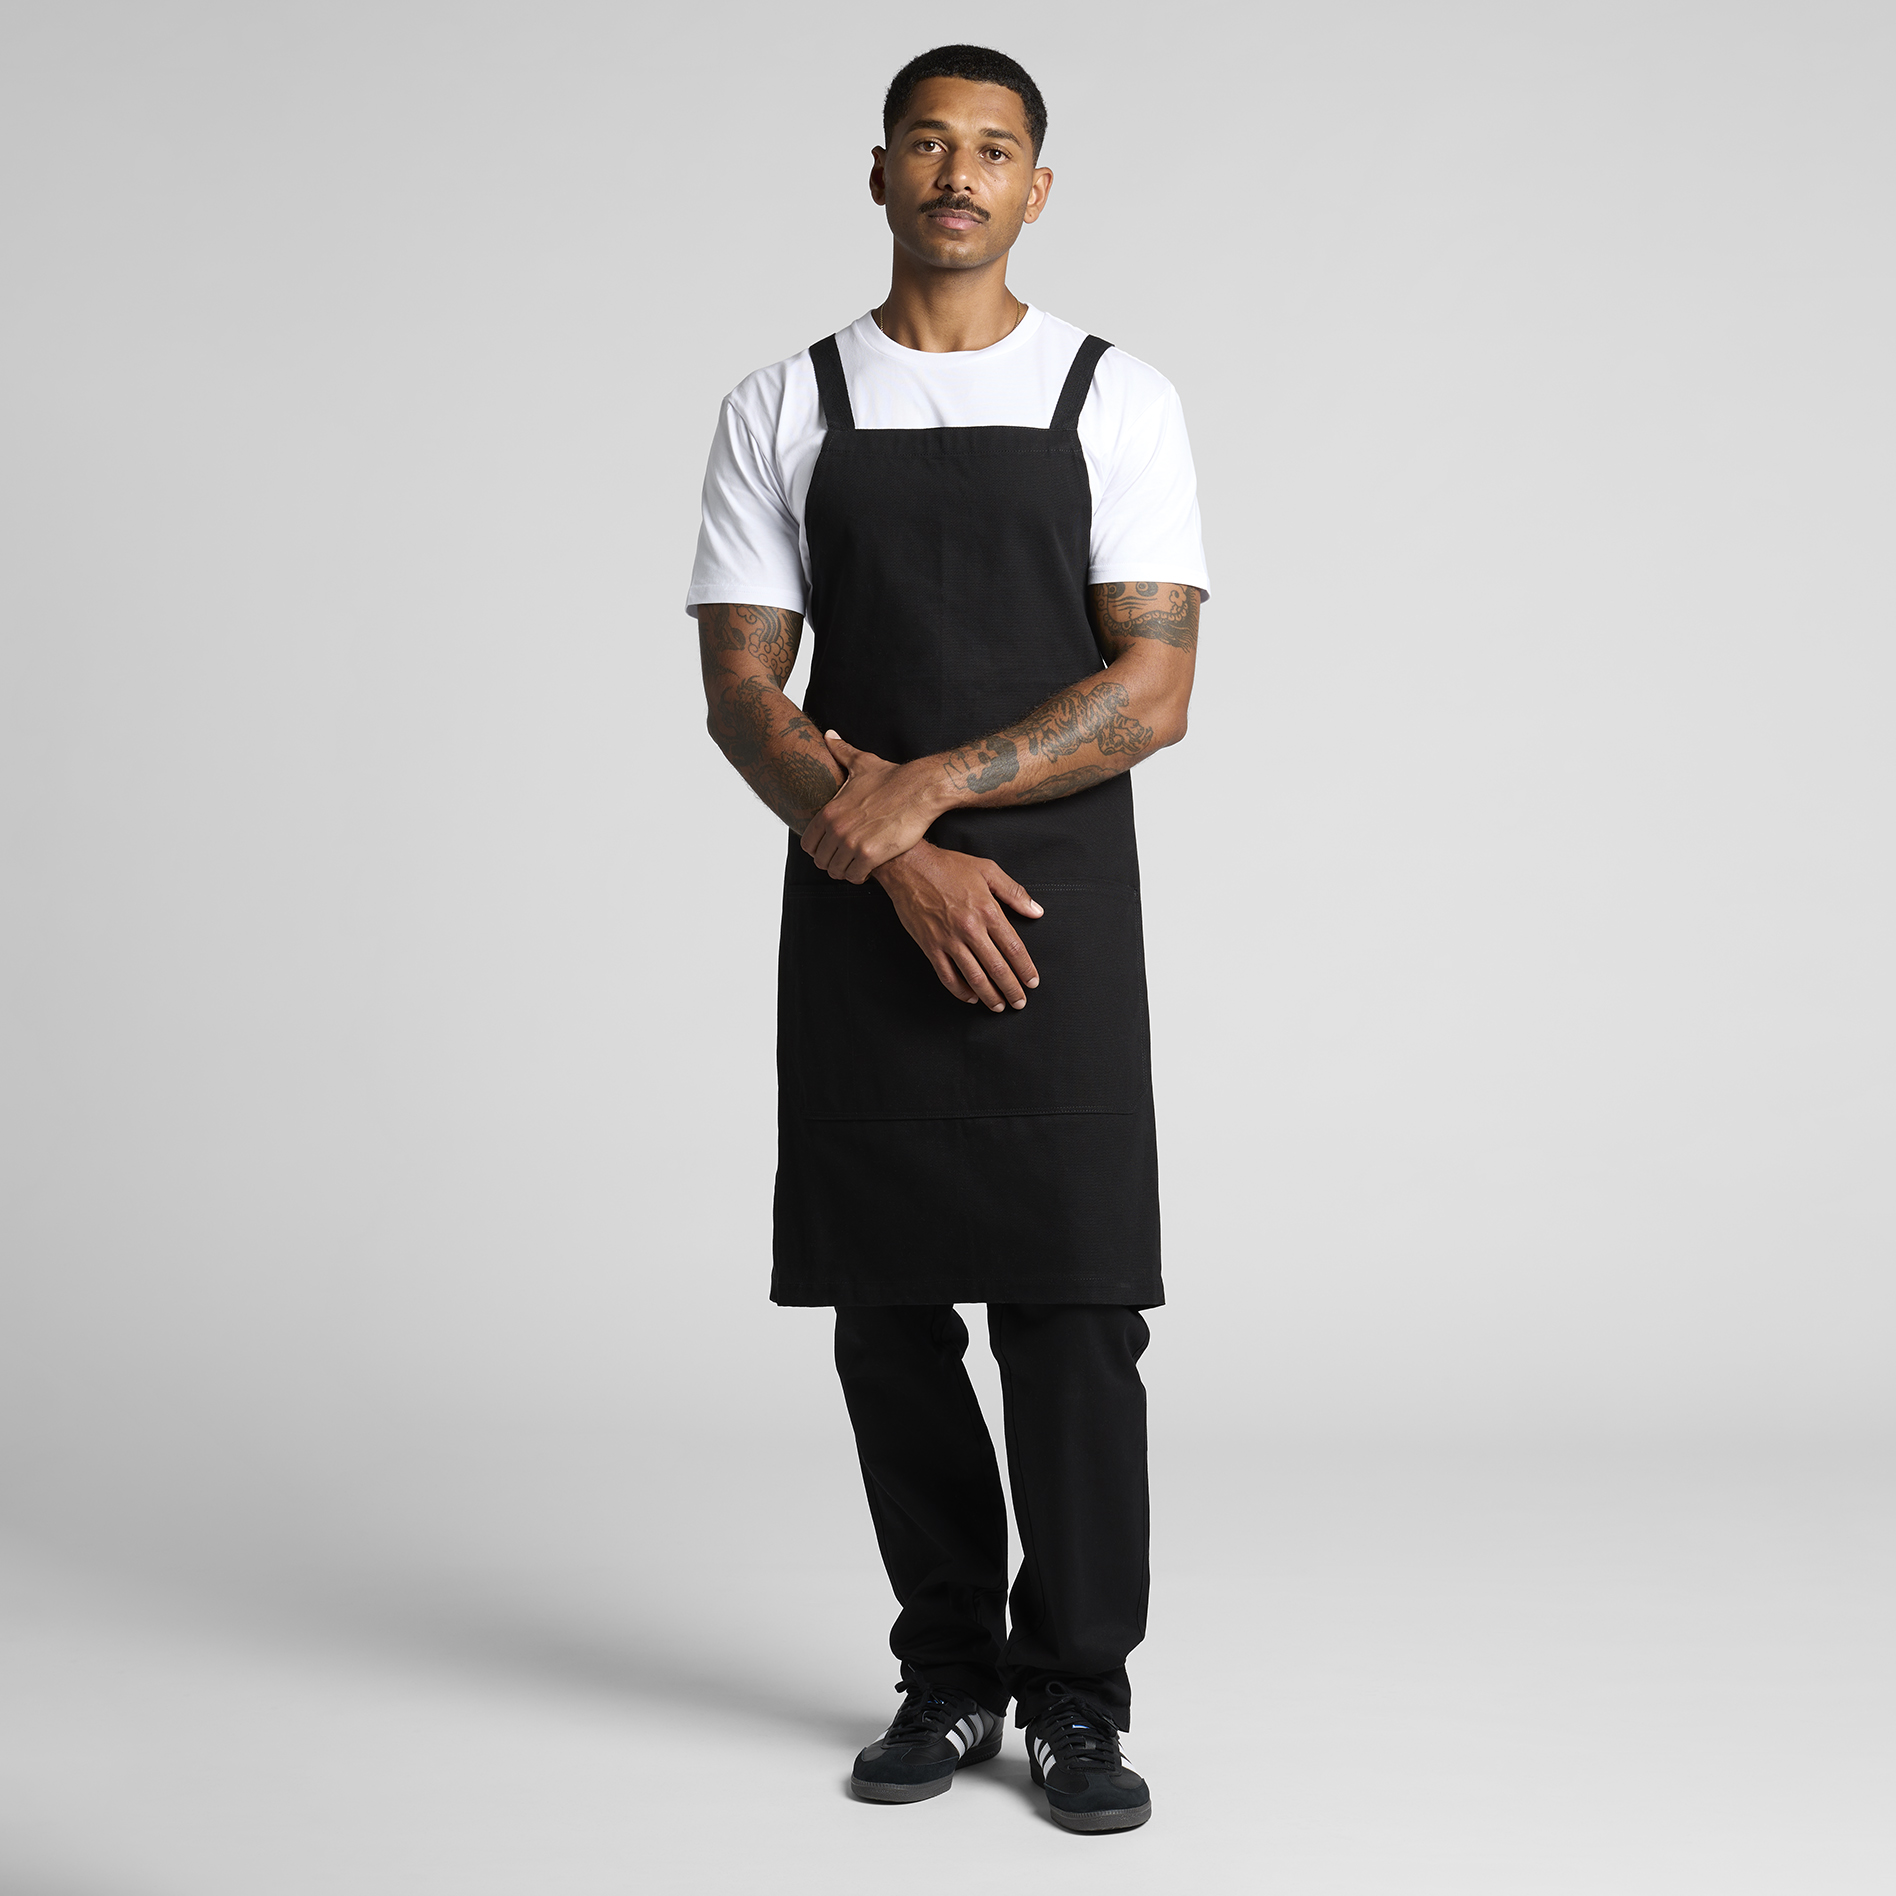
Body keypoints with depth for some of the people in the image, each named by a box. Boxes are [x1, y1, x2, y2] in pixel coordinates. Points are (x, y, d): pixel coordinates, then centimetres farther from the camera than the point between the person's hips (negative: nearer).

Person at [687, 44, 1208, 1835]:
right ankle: (948, 1675, 22)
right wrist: (900, 856, -14)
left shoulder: (1121, 402, 2)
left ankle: (1076, 1697, 11)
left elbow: (1154, 691, -6)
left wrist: (932, 786, -17)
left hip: (1062, 911, -2)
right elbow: (741, 691, 0)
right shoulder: (779, 411, 7)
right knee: (890, 1314, 7)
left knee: (1073, 1310, -2)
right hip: (857, 916, 2)